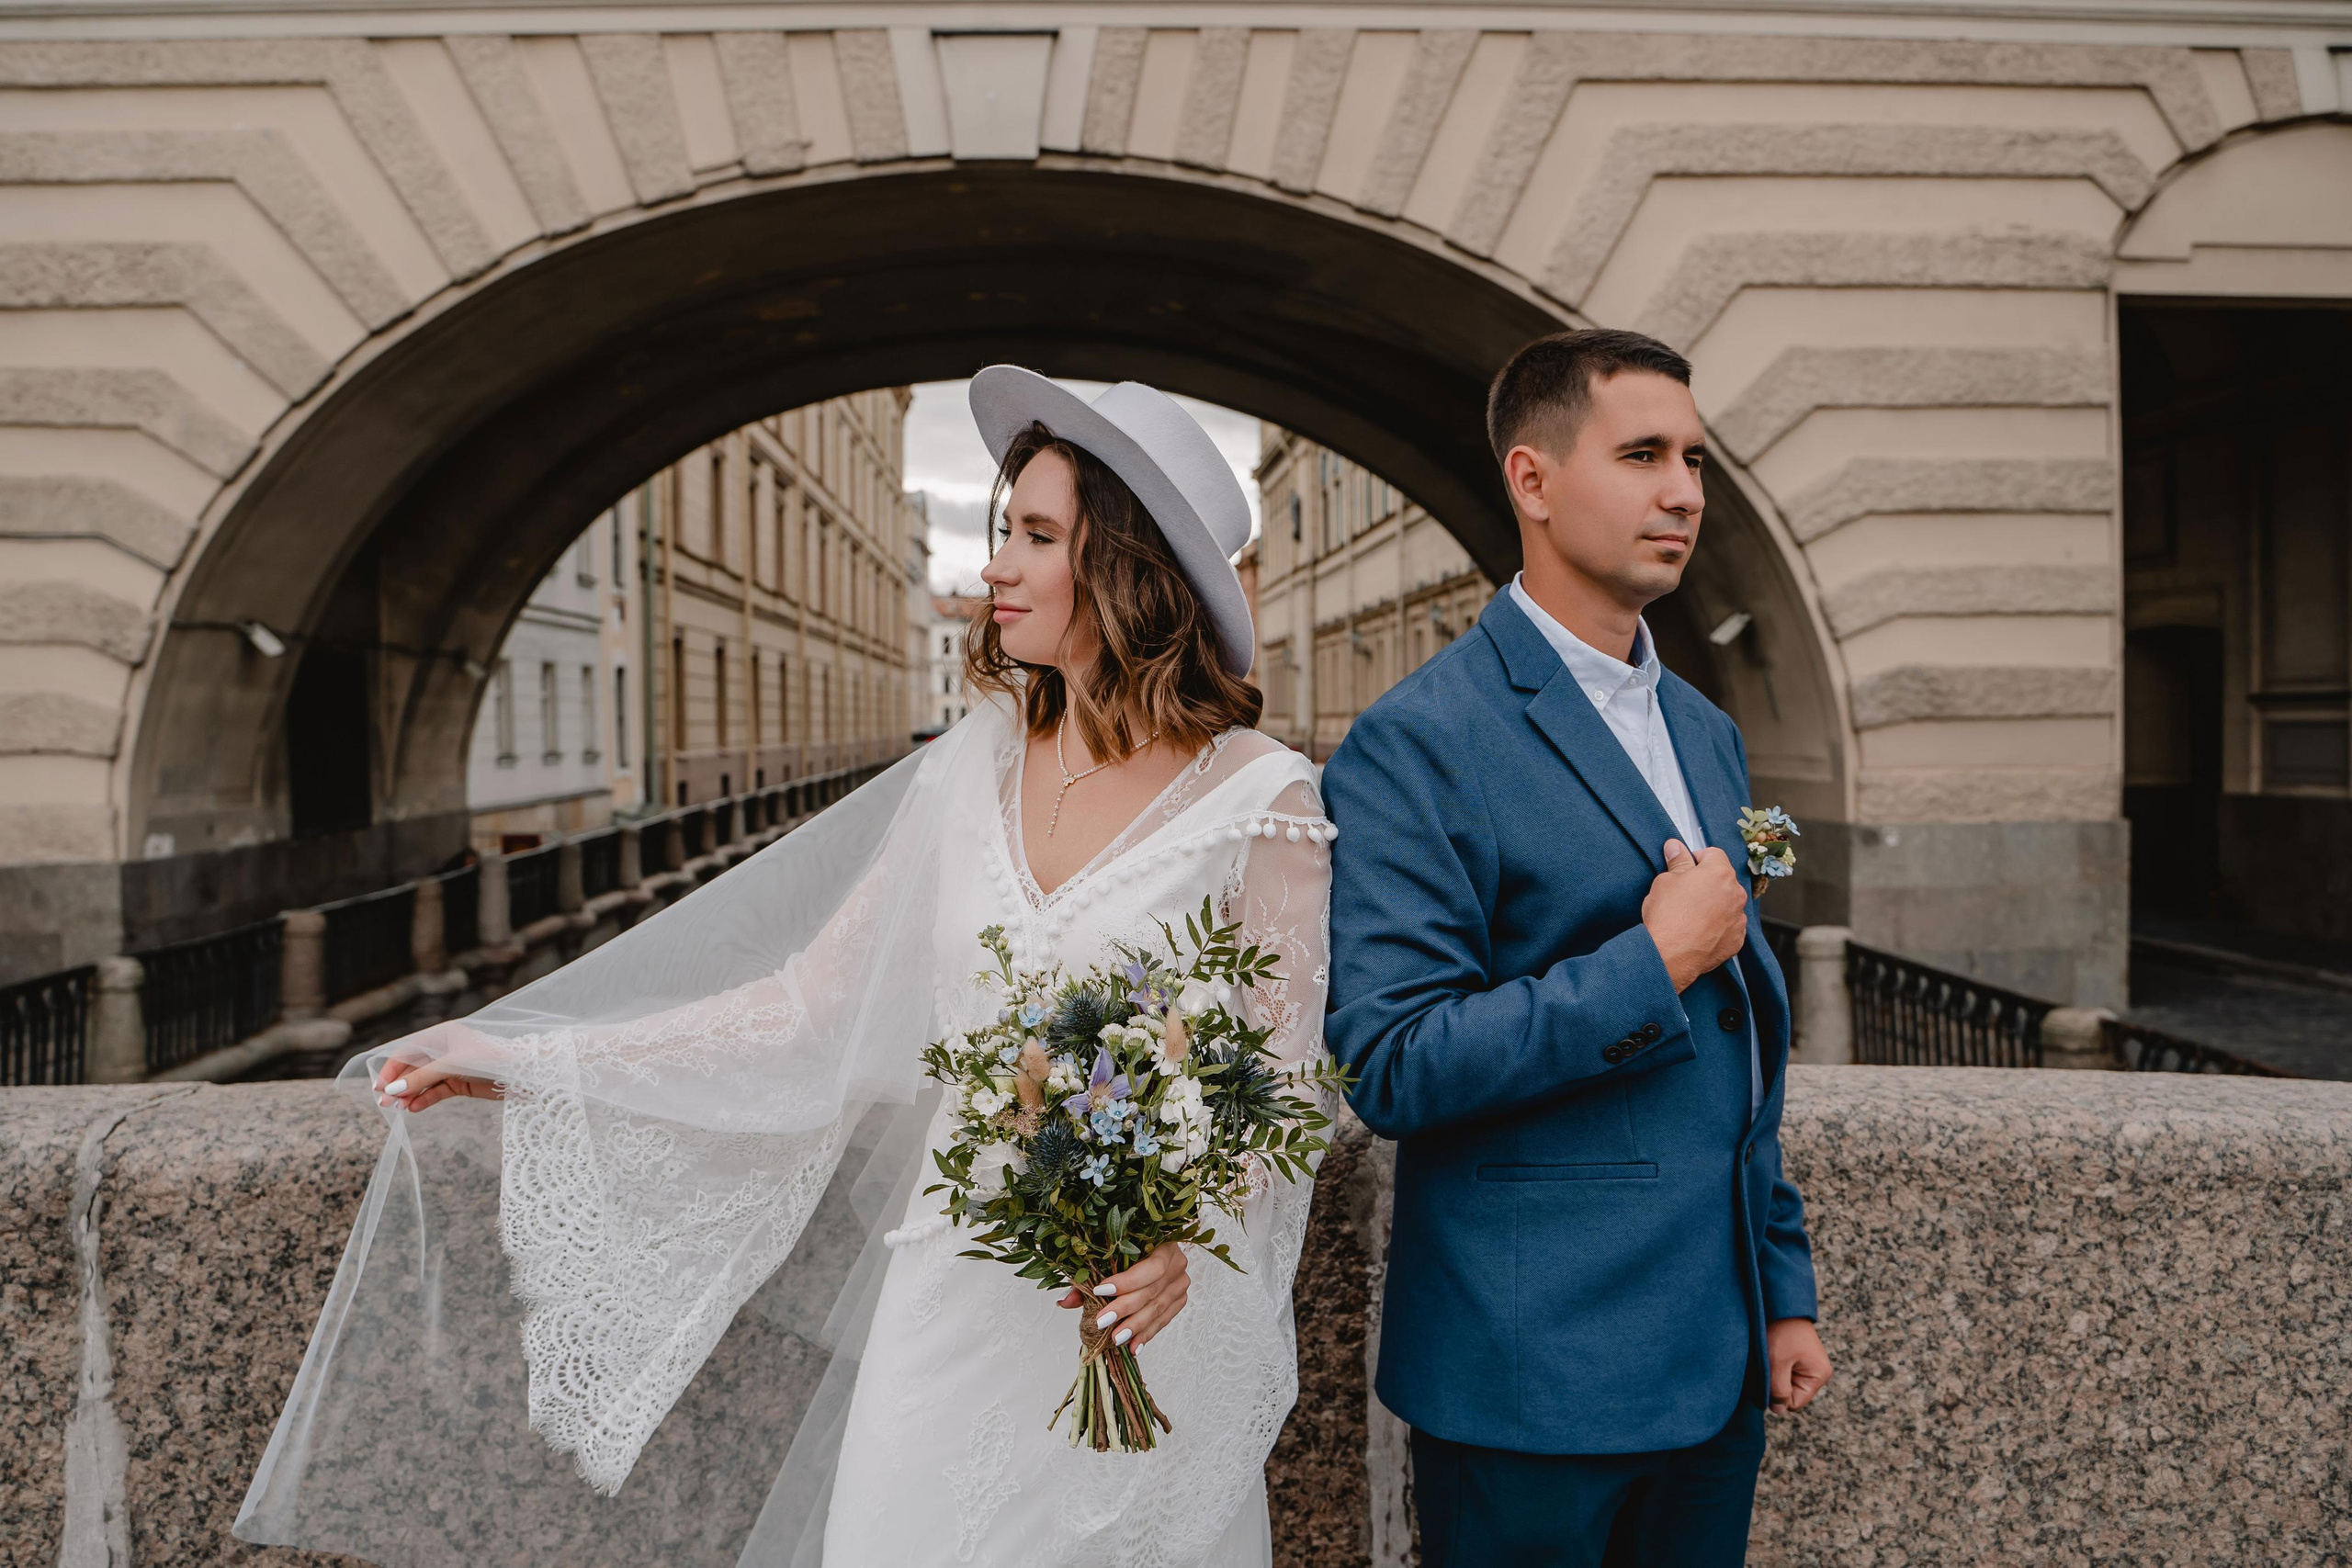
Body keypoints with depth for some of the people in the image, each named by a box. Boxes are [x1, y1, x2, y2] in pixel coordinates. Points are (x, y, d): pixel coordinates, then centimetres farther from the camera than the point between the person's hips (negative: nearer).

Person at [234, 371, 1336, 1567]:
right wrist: (527, 1061, 3)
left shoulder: (1257, 796, -9)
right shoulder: (971, 772, 4)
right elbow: (814, 1004, 5)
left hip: (1141, 1316, -3)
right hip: (949, 1300, 4)